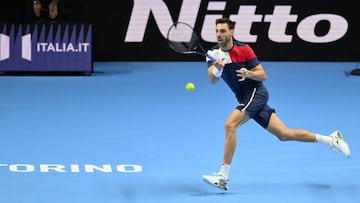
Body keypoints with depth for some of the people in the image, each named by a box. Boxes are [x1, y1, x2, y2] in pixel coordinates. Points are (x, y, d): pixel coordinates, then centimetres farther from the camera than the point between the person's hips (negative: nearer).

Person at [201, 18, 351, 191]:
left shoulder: (243, 49, -9)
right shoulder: (213, 53, 3)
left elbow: (263, 75, -7)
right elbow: (212, 80, -13)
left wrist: (248, 73, -28)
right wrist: (217, 68, -34)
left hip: (256, 92, -6)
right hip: (245, 99, 6)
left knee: (230, 125, -25)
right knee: (284, 134, 8)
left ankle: (223, 177, -24)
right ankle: (331, 139, 20)